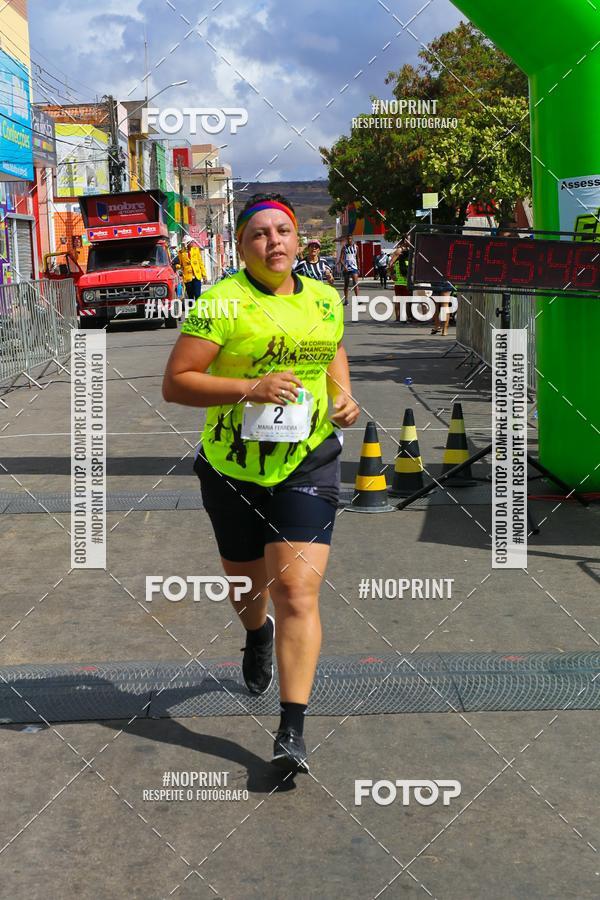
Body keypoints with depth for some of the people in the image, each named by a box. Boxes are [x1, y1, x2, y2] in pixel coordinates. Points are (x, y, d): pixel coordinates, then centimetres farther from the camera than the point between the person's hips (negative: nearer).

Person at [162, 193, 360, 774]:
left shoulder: (324, 300, 4)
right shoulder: (222, 303, -11)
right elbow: (174, 384, -14)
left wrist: (343, 397, 5)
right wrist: (250, 387, -25)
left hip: (308, 465, 1)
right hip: (232, 469, -1)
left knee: (297, 591, -12)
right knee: (246, 585, 18)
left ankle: (292, 732, -8)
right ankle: (258, 634, 57)